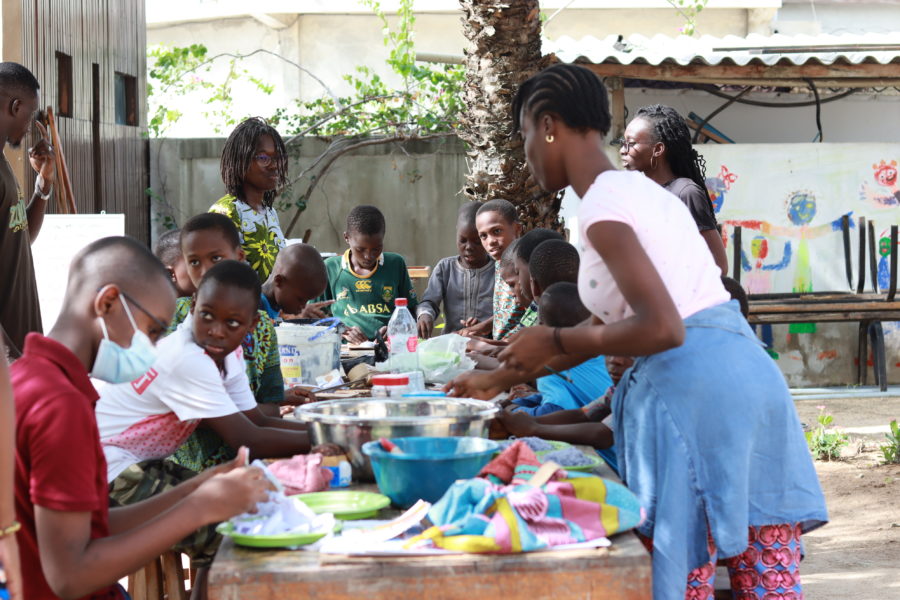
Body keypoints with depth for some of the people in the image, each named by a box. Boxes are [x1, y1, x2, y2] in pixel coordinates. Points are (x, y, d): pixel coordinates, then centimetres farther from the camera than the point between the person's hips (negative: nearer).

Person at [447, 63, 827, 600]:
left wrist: (554, 341, -5)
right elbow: (610, 327, 25)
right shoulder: (639, 189, 20)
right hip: (751, 375, 9)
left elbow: (660, 329, -19)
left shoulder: (602, 206, -9)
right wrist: (503, 378, 30)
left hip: (691, 389, -9)